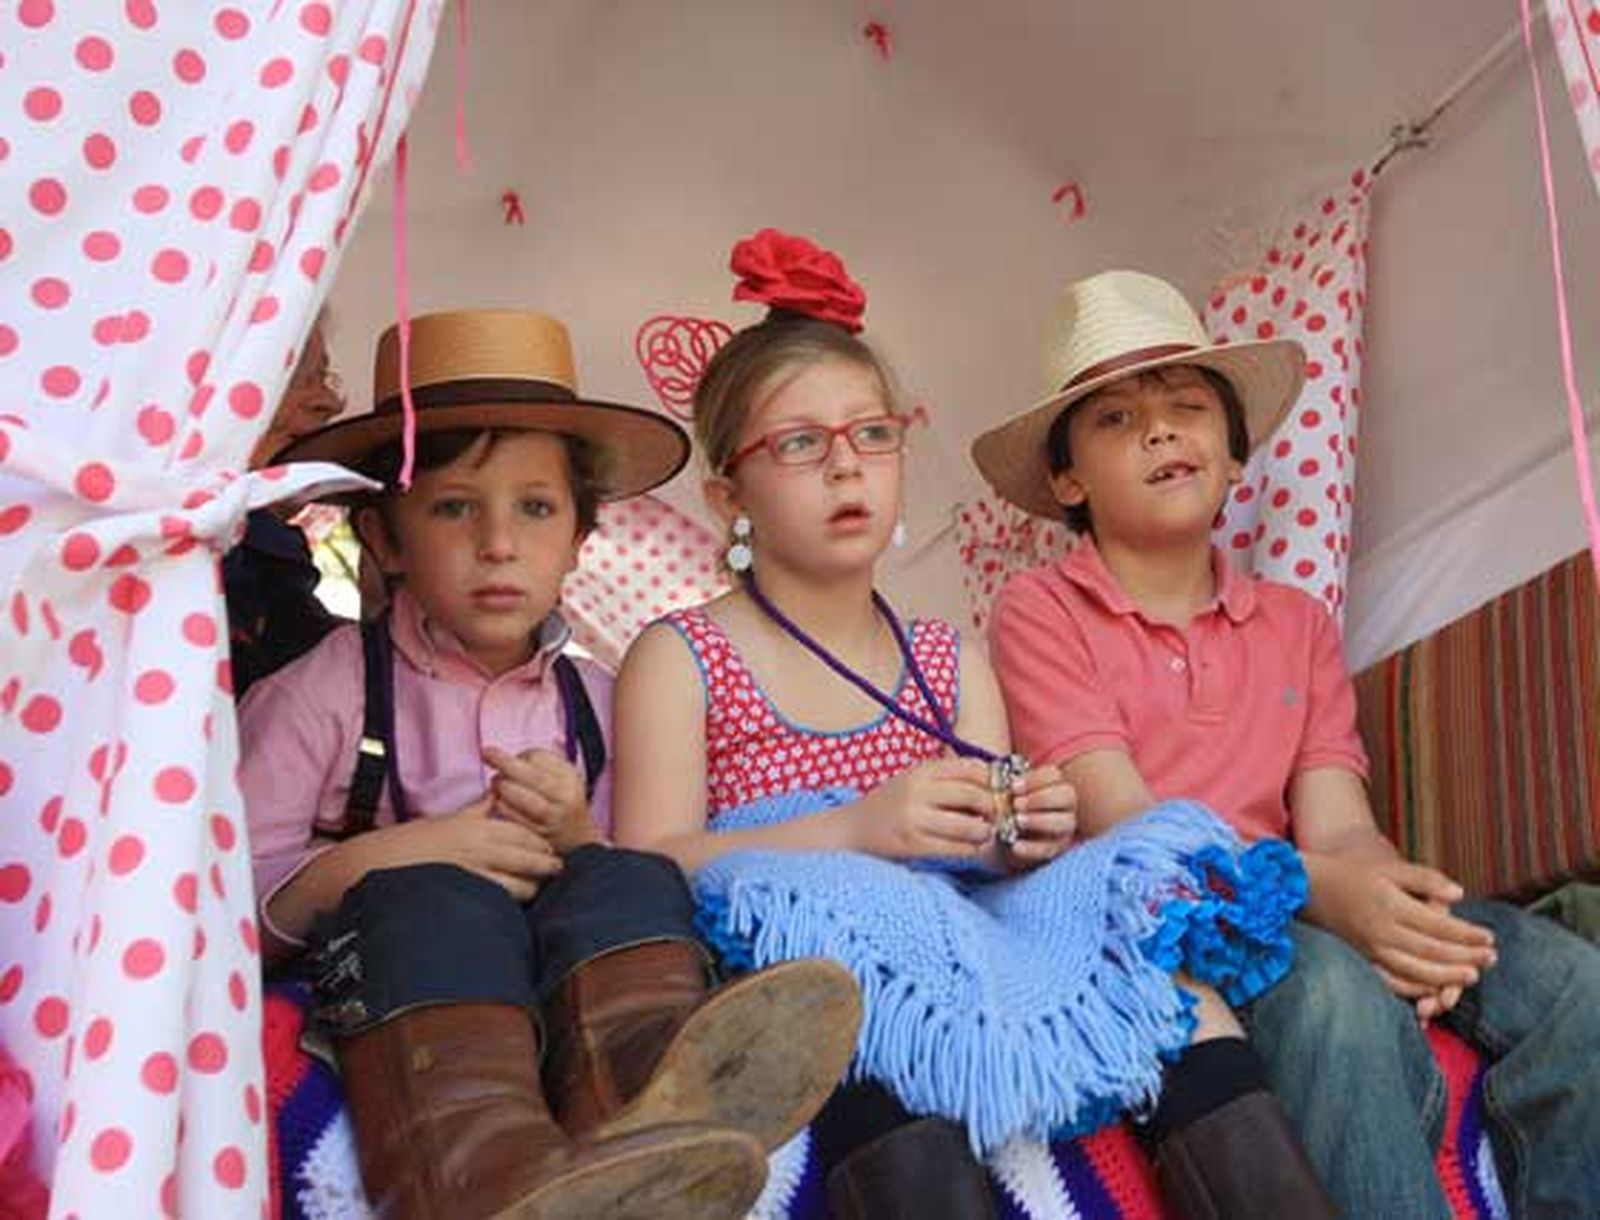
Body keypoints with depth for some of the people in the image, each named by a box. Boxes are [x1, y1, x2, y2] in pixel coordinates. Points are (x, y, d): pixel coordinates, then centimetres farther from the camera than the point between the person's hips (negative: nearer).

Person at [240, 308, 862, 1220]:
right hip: (380, 975, -2)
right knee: (431, 902, -32)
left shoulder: (593, 700, 15)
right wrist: (397, 854, -16)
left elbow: (626, 902, 16)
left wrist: (579, 842, -6)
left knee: (630, 881, -23)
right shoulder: (334, 685, 6)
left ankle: (640, 1109, -54)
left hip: (558, 985, 3)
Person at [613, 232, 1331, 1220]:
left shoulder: (949, 661, 20)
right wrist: (857, 830, -20)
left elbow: (994, 853, 13)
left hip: (965, 923, 4)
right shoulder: (680, 658, 6)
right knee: (839, 904, -37)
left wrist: (1024, 837, -11)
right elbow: (647, 868, -7)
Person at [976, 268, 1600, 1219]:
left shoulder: (1297, 623, 18)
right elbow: (1125, 828, -10)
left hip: (1305, 917, 5)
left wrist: (1398, 897, -20)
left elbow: (1338, 826, 6)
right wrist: (1323, 891, -27)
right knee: (1339, 991, -35)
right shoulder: (1041, 612, 2)